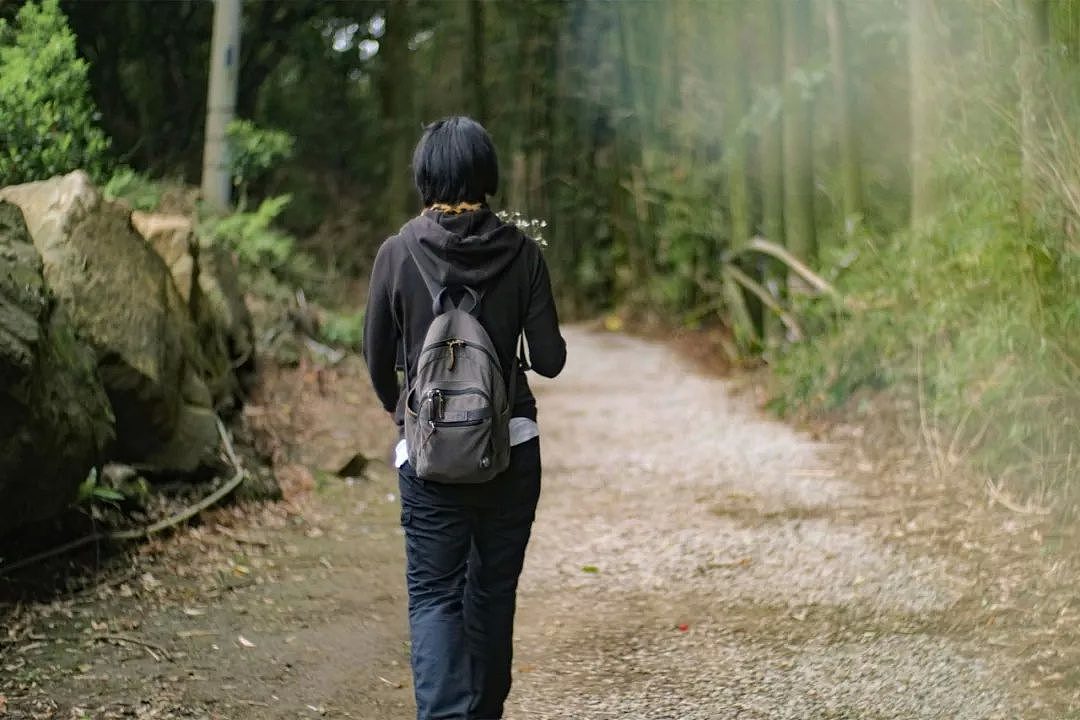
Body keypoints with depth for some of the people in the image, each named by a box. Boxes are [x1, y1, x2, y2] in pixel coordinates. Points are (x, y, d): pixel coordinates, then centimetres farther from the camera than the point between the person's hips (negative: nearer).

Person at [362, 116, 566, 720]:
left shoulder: (398, 252, -7)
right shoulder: (520, 251, -5)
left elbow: (379, 359, 2)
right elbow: (549, 359, -4)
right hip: (511, 444, 2)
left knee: (434, 594, 1)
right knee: (494, 589, 16)